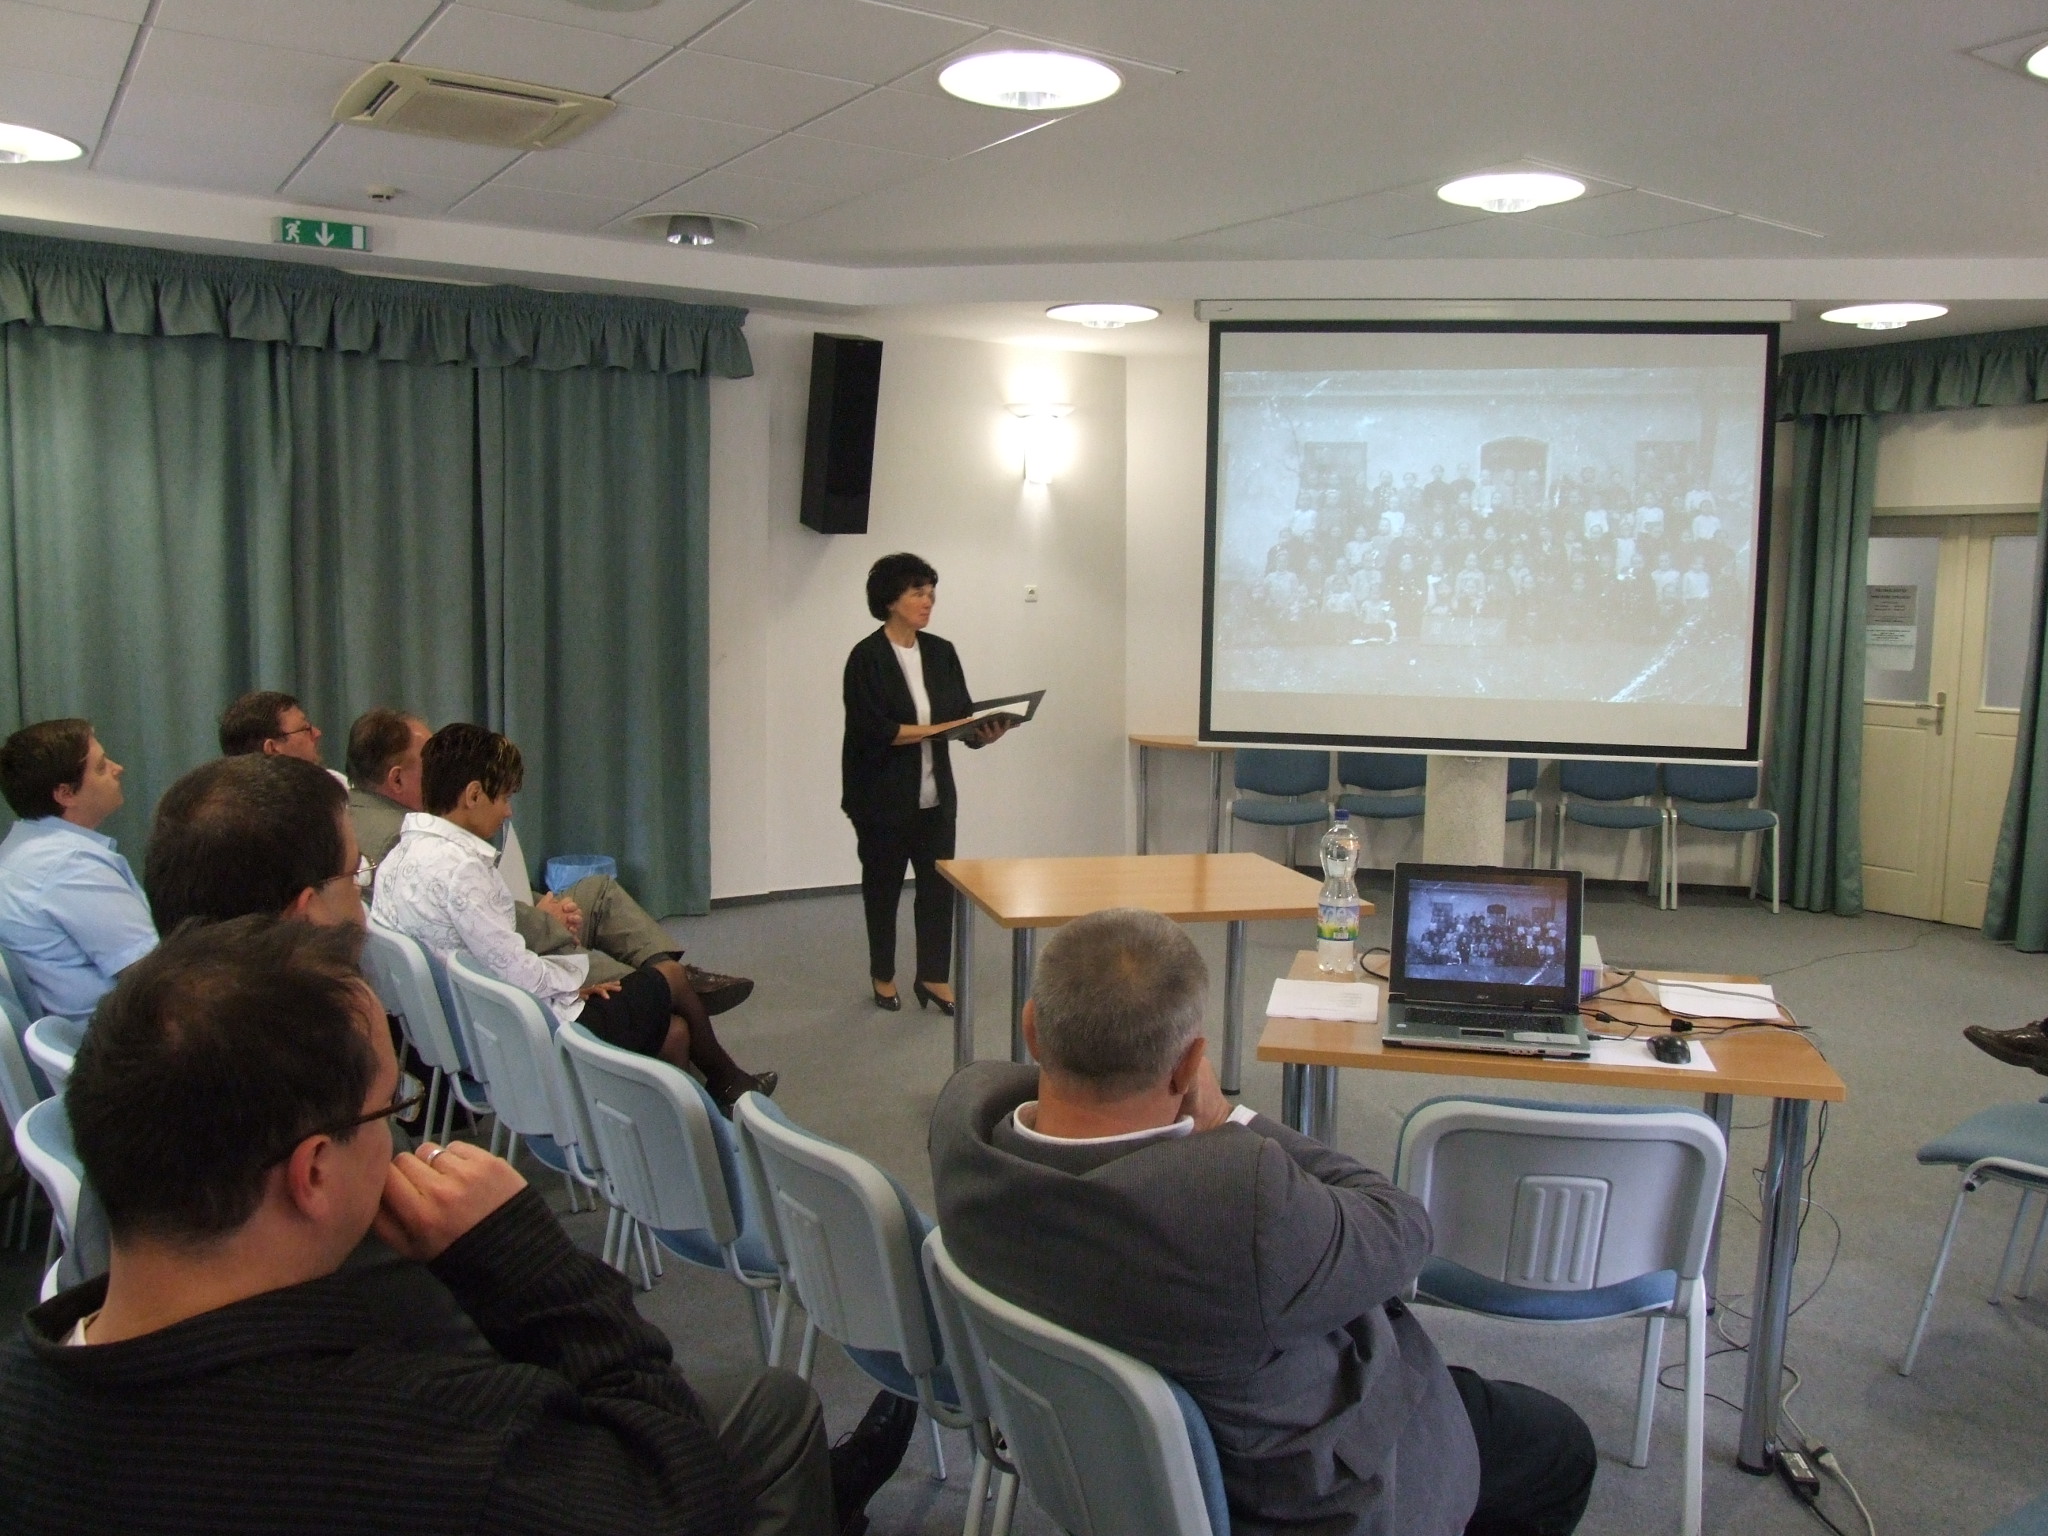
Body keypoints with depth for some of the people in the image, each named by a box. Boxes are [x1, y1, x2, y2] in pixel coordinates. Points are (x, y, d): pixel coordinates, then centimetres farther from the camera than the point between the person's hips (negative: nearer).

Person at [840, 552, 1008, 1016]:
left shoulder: (940, 653, 6)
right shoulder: (867, 658, -11)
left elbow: (963, 714, 5)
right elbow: (874, 730, -18)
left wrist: (984, 732, -17)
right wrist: (939, 728, -23)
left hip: (935, 792, 5)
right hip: (883, 796, -4)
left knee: (938, 883, 3)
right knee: (883, 885, 9)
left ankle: (934, 977, 15)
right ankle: (883, 977, 25)